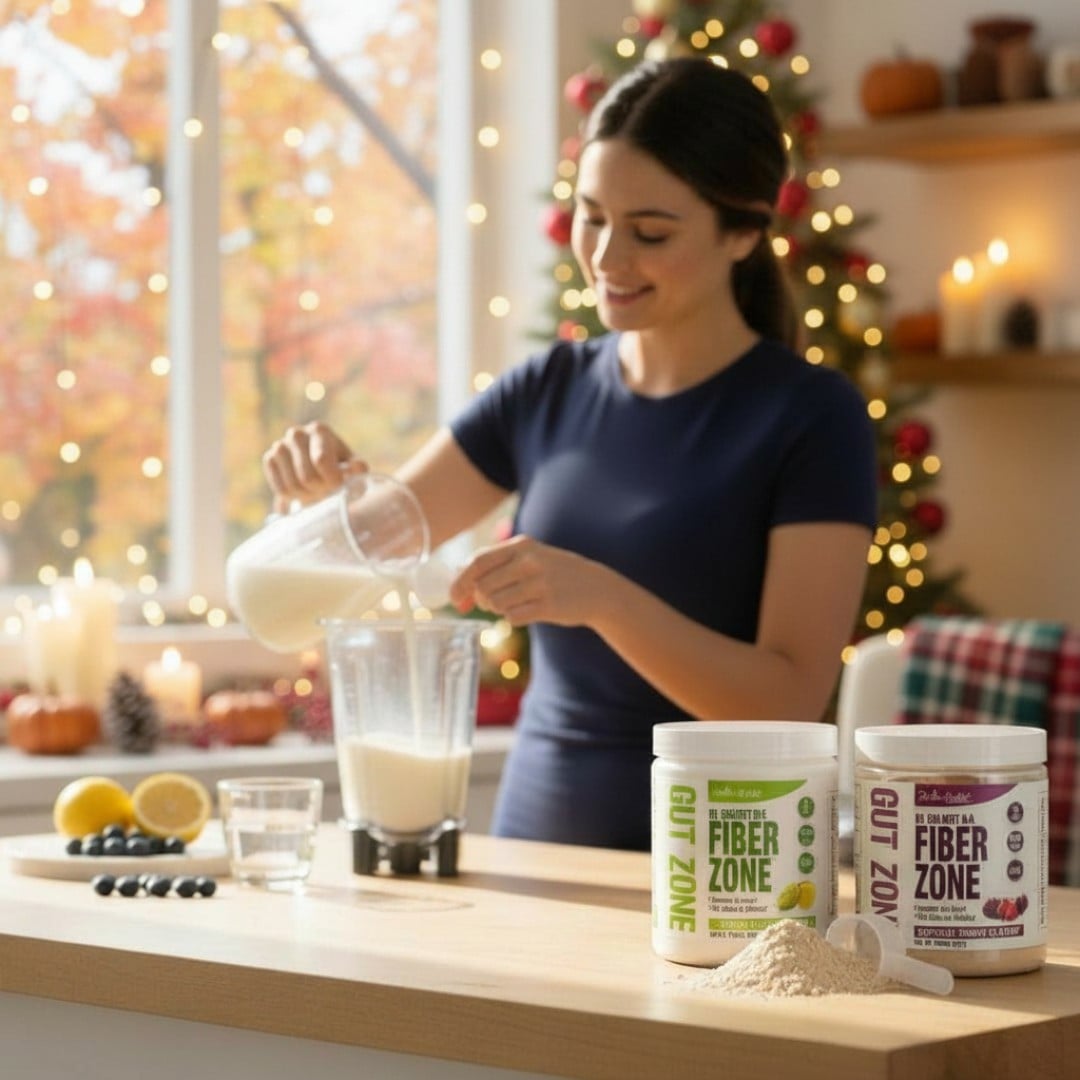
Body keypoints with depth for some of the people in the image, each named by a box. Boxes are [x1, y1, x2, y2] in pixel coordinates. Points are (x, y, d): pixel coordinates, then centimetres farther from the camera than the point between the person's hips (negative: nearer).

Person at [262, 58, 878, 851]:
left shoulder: (811, 417, -6)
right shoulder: (549, 393, 8)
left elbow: (791, 707, -13)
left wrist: (603, 598, -26)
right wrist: (317, 483, -7)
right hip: (534, 837, 4)